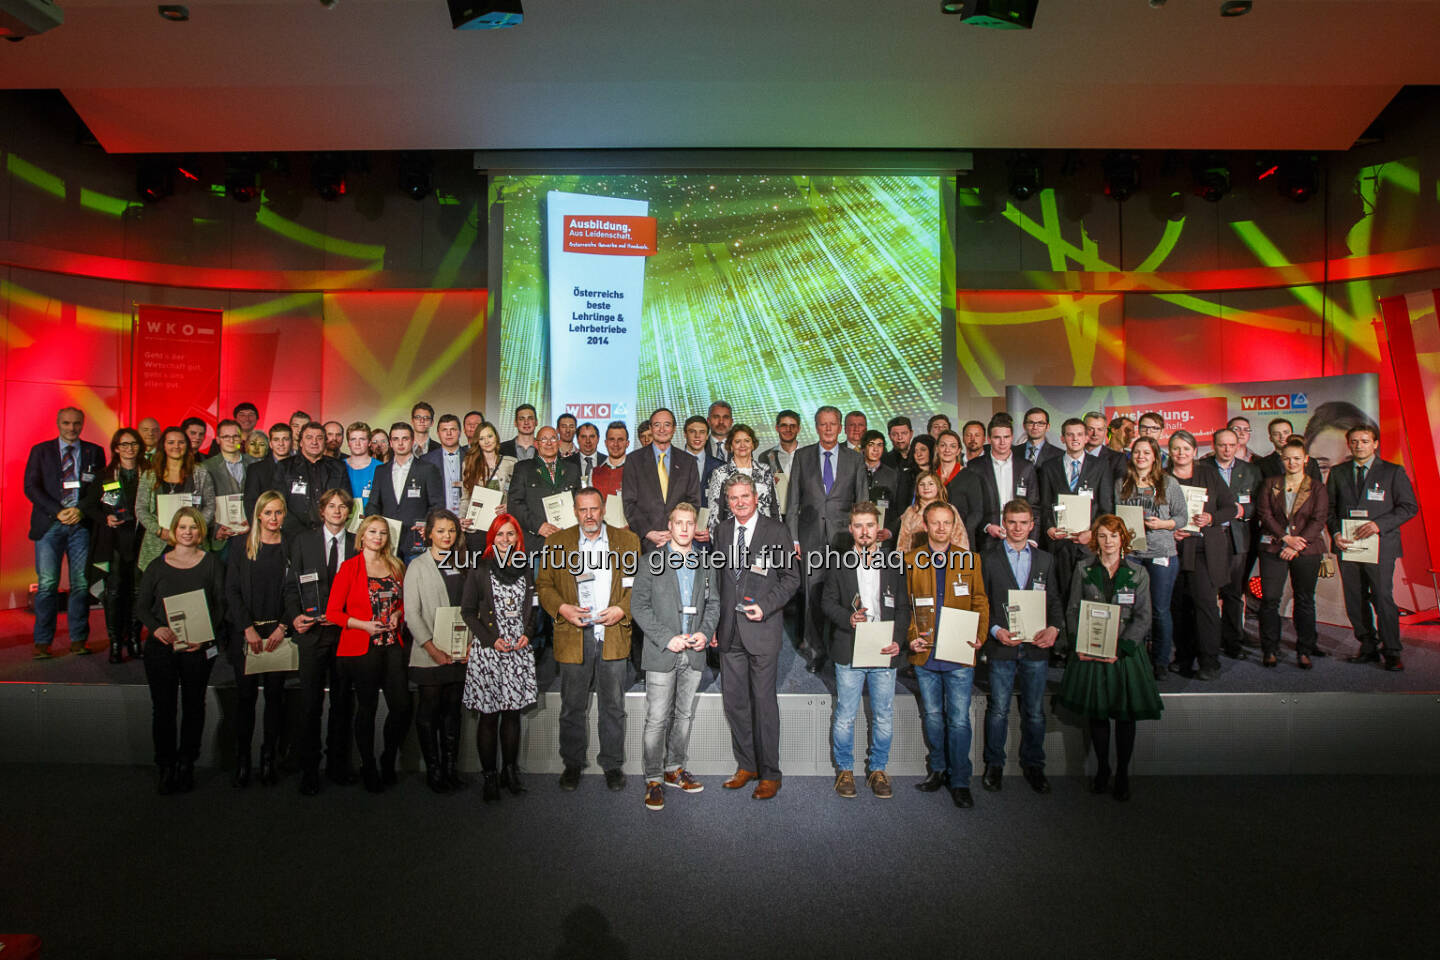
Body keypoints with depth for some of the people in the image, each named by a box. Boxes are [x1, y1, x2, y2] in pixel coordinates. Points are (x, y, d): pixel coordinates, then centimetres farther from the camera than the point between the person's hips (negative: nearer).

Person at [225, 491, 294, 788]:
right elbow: (232, 591, 1)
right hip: (246, 632, 1)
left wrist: (282, 627, -10)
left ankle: (269, 760, 12)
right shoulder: (242, 549, 6)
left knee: (275, 694, 3)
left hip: (279, 633, 0)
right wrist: (248, 628, -9)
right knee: (245, 695, 2)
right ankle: (242, 761, 12)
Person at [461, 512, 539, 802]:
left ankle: (510, 771, 21)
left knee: (513, 713, 9)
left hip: (519, 651, 3)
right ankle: (490, 777, 12)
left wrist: (528, 634, -1)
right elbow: (468, 611, 0)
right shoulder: (479, 570, -1)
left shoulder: (525, 569, 8)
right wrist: (491, 640, -10)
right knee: (489, 715, 2)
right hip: (487, 652, -3)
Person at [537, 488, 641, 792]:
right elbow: (543, 584, 6)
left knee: (614, 707, 9)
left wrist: (622, 610, -9)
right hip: (573, 637, 0)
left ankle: (613, 764, 24)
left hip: (614, 636, 0)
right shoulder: (556, 542, 6)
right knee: (573, 707, 10)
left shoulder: (628, 541, 5)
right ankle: (572, 764, 27)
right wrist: (562, 608, -10)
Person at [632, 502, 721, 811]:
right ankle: (654, 779, 9)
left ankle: (675, 769, 28)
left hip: (694, 653, 4)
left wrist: (705, 633, -6)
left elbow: (713, 604, 13)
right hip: (662, 653, -4)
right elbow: (638, 605, -6)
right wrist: (666, 639, -14)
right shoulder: (652, 561, -3)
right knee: (657, 718, -3)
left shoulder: (706, 565, 9)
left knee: (684, 715, 14)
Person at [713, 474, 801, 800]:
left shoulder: (777, 531, -1)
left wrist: (765, 606, -13)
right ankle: (746, 765, 25)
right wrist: (713, 624, 8)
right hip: (729, 631, 5)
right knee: (734, 701, 9)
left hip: (762, 627, -4)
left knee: (764, 702, 0)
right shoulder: (721, 532, 12)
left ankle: (770, 774, 13)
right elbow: (717, 582, 15)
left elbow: (791, 577, -1)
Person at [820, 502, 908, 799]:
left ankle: (877, 769, 26)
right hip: (849, 652, -1)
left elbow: (903, 608, 7)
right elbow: (827, 602, 4)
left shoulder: (894, 565, 7)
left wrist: (897, 640, -6)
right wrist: (848, 618, -14)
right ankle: (844, 769, 23)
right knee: (845, 716, 5)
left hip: (884, 652, 1)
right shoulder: (838, 564, 4)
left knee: (884, 718, 8)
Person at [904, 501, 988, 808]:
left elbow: (980, 603, 7)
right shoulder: (910, 561, 3)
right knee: (932, 716, 13)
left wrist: (980, 636, -6)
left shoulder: (969, 560, 4)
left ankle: (960, 780, 15)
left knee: (959, 720, 2)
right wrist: (910, 637, -5)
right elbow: (903, 605, 8)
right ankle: (938, 769, 31)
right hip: (925, 654, 1)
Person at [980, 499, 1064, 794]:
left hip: (1036, 647, 2)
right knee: (998, 710, 6)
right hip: (1002, 647, -2)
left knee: (1034, 711, 10)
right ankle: (994, 764, 20)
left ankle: (1033, 765, 25)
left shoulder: (1045, 560, 10)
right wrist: (995, 630, -13)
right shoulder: (990, 561, 3)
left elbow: (1054, 600, 9)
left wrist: (1055, 628, -9)